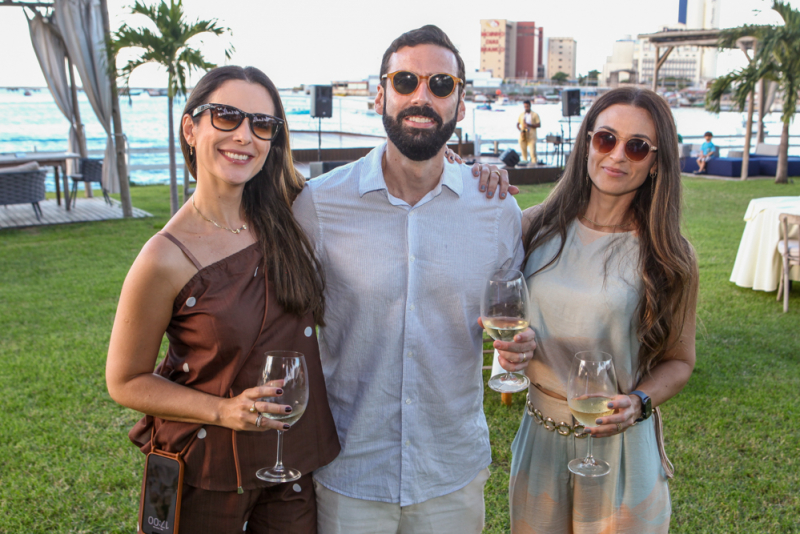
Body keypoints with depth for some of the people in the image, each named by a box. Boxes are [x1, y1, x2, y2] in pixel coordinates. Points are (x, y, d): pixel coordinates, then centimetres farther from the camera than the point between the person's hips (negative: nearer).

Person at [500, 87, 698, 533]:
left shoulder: (669, 257, -8)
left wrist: (638, 403, -17)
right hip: (539, 438, 2)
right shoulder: (537, 227, -5)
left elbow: (679, 360, 0)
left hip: (621, 444, -2)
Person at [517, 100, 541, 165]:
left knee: (533, 152, -13)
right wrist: (520, 130, -2)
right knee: (523, 152, 2)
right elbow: (517, 124, 19)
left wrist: (529, 125, -12)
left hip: (531, 136, -4)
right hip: (523, 136, 4)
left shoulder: (535, 114, 7)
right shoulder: (521, 115, 17)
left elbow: (539, 124, 0)